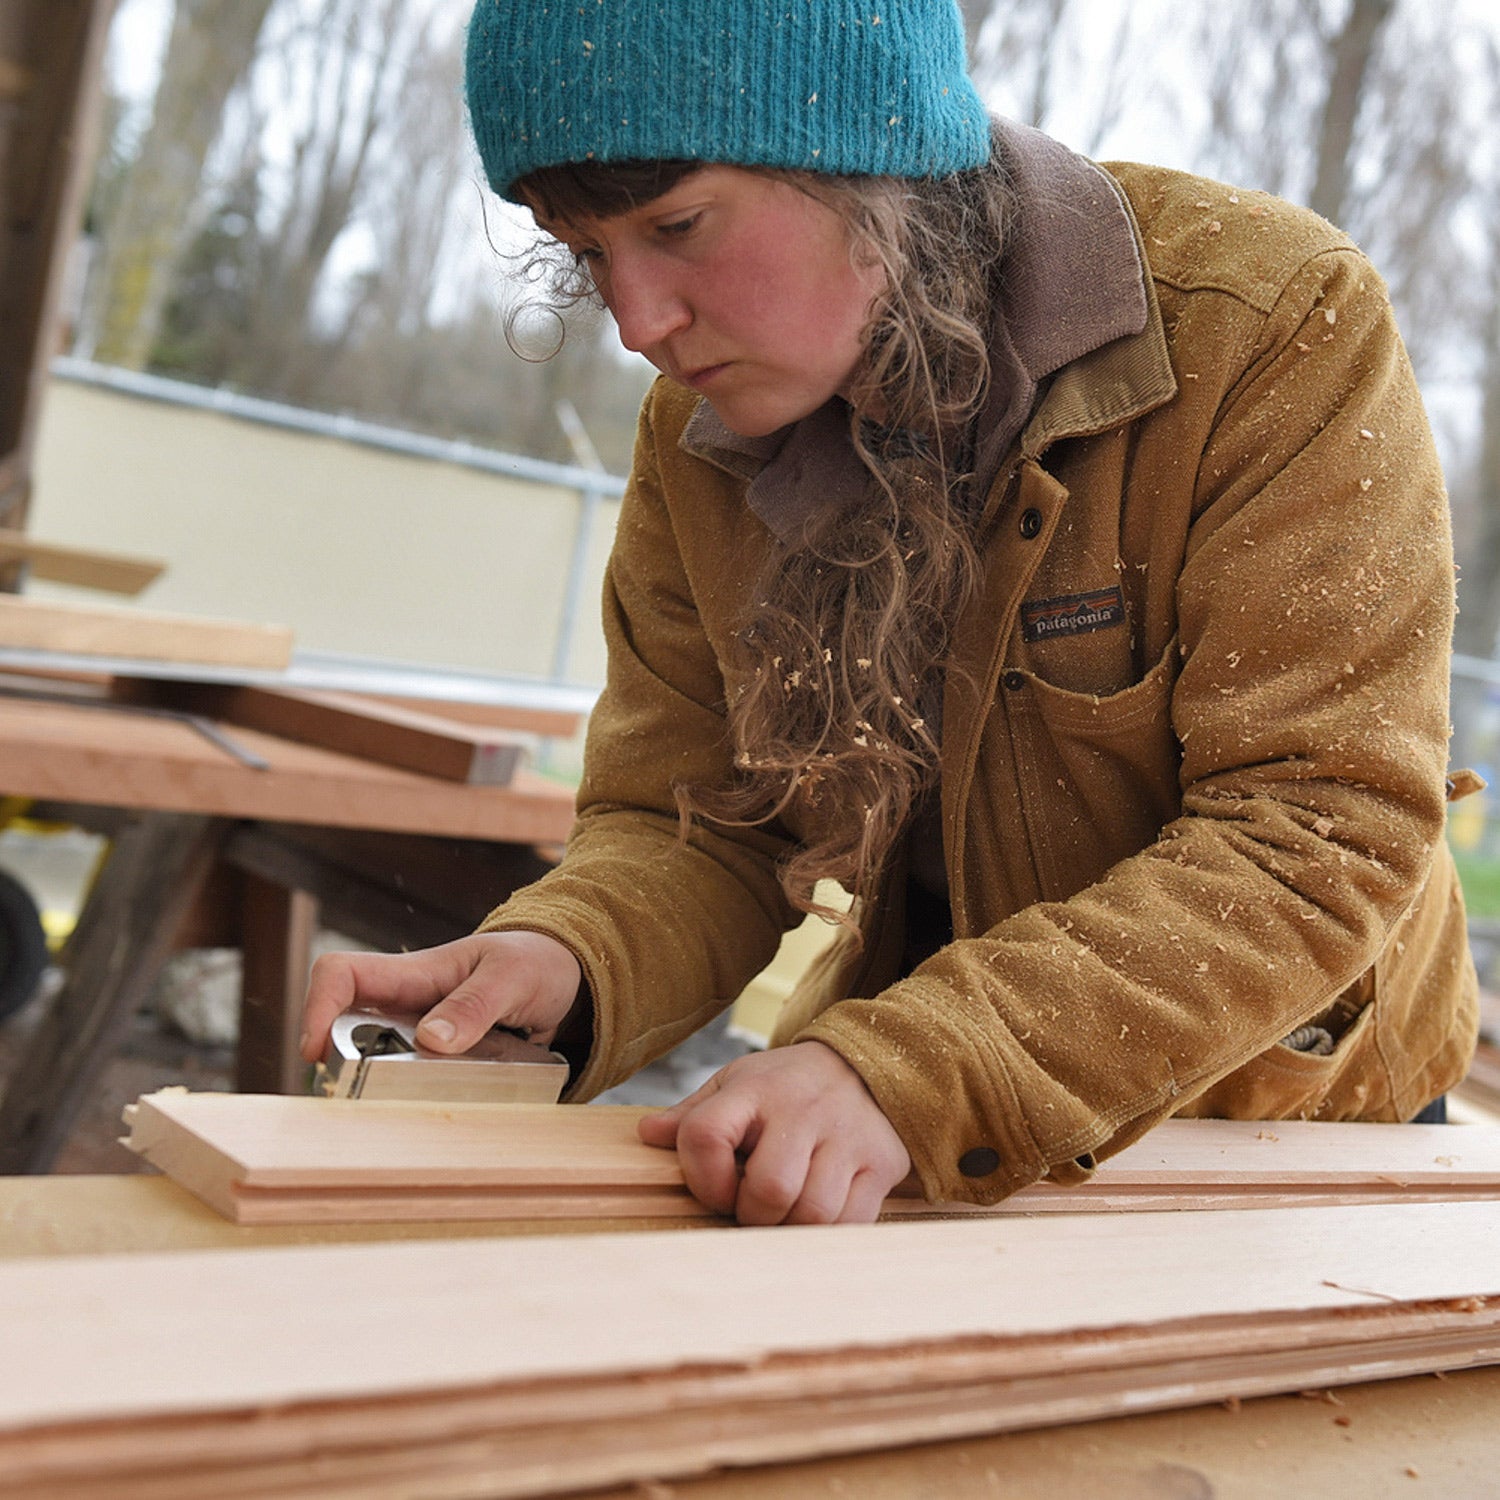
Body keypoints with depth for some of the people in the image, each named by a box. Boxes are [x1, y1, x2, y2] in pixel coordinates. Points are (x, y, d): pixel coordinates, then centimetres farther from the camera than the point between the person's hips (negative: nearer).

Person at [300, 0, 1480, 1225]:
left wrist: (910, 1072, -34)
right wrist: (559, 956, -24)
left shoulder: (1278, 329, -18)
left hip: (1281, 1112, -1)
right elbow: (689, 827, 0)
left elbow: (1323, 838, -23)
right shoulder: (697, 434, -4)